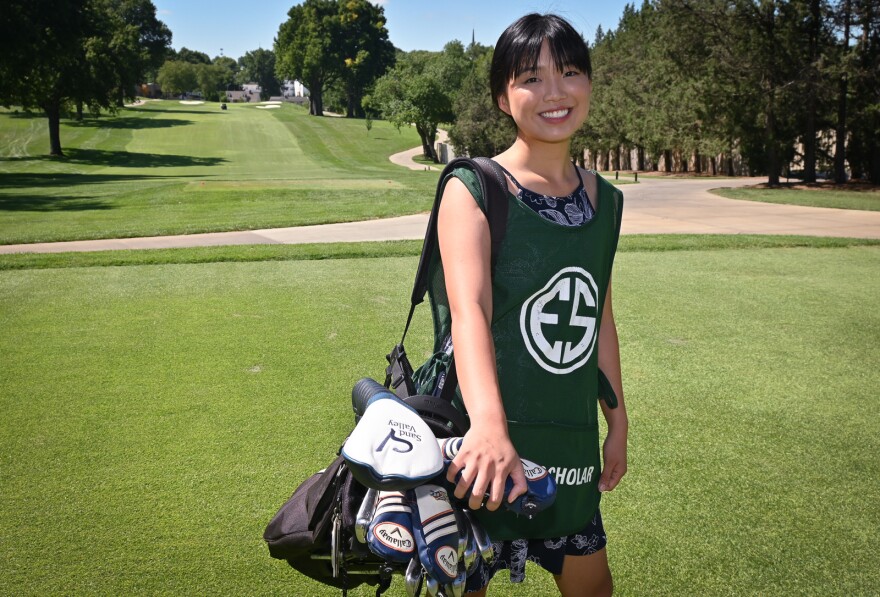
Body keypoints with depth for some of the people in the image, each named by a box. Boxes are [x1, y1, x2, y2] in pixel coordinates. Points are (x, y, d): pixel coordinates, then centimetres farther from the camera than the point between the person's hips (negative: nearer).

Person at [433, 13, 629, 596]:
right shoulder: (473, 189, -11)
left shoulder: (603, 199, 7)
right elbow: (469, 308, -27)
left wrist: (618, 425, 17)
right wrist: (488, 425, -42)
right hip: (481, 444, -5)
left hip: (570, 445, 6)